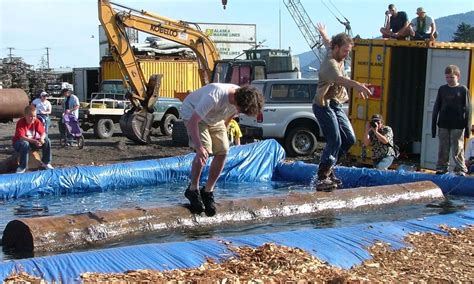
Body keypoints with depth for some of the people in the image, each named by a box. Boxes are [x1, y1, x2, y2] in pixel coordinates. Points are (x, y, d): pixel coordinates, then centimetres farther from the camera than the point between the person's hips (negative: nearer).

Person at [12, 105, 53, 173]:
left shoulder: (36, 122, -9)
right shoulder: (21, 122, -25)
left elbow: (43, 133, -11)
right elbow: (21, 137, -36)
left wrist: (42, 138, -37)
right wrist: (34, 141, -47)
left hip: (32, 142, 5)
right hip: (18, 143, -5)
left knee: (46, 141, -13)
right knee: (25, 144, -40)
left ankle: (46, 162, 2)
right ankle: (22, 167, -29)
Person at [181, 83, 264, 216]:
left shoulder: (243, 98, -21)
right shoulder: (214, 96, -42)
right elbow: (192, 121, -38)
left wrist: (223, 128, 12)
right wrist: (198, 146, -43)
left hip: (215, 118, 7)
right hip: (192, 113, -6)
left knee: (222, 151, -9)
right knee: (204, 151, -23)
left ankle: (208, 192, 5)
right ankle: (193, 190, -4)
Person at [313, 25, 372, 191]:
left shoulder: (338, 57, 6)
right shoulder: (330, 64, -23)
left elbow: (328, 42, 30)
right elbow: (339, 78, -46)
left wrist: (323, 33, 53)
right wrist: (356, 85, -65)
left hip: (336, 105, 10)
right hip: (324, 105, -10)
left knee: (349, 139, 8)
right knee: (334, 141, -19)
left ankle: (328, 168, 17)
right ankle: (322, 178, -17)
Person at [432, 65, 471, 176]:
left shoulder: (463, 90, -2)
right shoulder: (442, 89, 7)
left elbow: (467, 109, -1)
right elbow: (436, 107, 10)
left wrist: (467, 127, -4)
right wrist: (433, 125, 6)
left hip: (458, 126, -3)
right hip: (443, 125, 3)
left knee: (458, 149, -1)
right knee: (443, 149, 8)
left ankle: (460, 169, 7)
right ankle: (442, 168, 17)